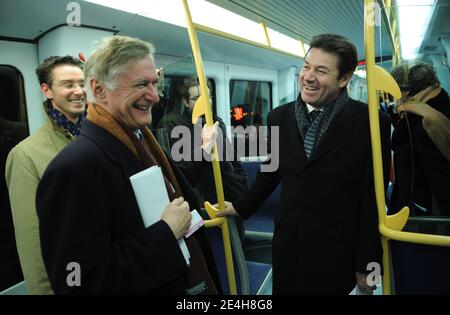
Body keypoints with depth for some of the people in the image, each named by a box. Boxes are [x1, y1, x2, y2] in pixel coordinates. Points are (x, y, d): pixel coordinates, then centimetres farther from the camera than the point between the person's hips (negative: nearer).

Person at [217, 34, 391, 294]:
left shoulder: (370, 122, -12)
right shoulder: (280, 117, -1)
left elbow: (373, 200, -9)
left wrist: (366, 263, -5)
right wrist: (242, 207, 16)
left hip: (337, 252, -3)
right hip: (287, 244, 4)